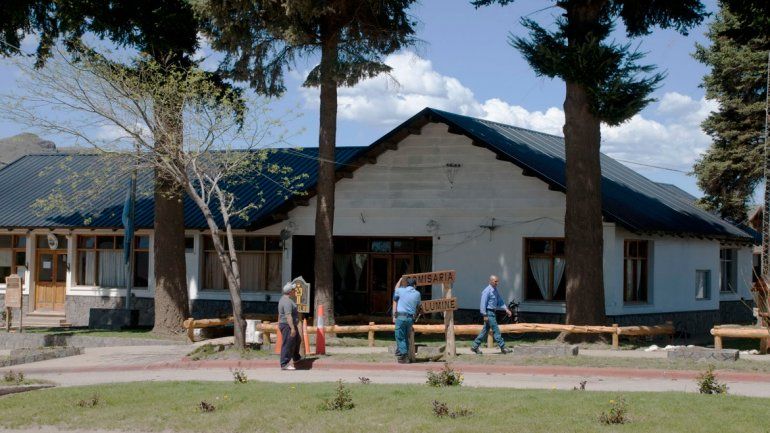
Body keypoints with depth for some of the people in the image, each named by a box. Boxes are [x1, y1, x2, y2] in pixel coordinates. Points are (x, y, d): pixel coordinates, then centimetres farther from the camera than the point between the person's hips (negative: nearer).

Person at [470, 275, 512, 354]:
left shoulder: (495, 290, 13)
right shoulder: (487, 291, -15)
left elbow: (500, 300, 17)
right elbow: (483, 303, -17)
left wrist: (506, 309, 6)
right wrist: (484, 315, -20)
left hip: (493, 312, 10)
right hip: (488, 313, -10)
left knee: (485, 330, 12)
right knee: (495, 330, -6)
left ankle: (474, 346, 17)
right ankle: (503, 347, -2)